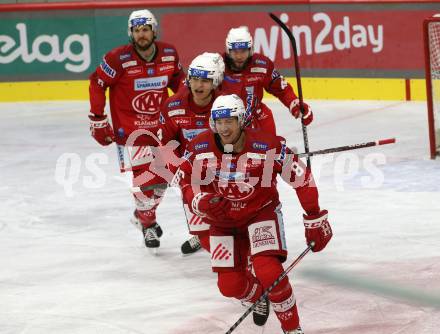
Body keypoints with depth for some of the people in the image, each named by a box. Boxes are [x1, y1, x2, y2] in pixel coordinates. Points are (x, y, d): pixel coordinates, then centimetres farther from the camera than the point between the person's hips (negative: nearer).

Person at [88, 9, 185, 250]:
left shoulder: (169, 54, -5)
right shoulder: (118, 59, -20)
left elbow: (178, 81, 13)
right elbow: (97, 83, -10)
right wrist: (97, 120, -8)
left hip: (159, 125, 5)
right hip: (129, 128, -5)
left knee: (162, 175, 12)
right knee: (144, 177, -12)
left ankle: (143, 214, 36)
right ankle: (147, 224, 11)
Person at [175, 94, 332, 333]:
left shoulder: (268, 146, -24)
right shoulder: (200, 148, -15)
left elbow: (302, 178, -17)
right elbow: (184, 178, 1)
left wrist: (315, 221, -14)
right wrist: (199, 201, -20)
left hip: (262, 212, -3)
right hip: (223, 220, 3)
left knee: (269, 272, -24)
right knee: (230, 285, -1)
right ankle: (259, 298, 36)